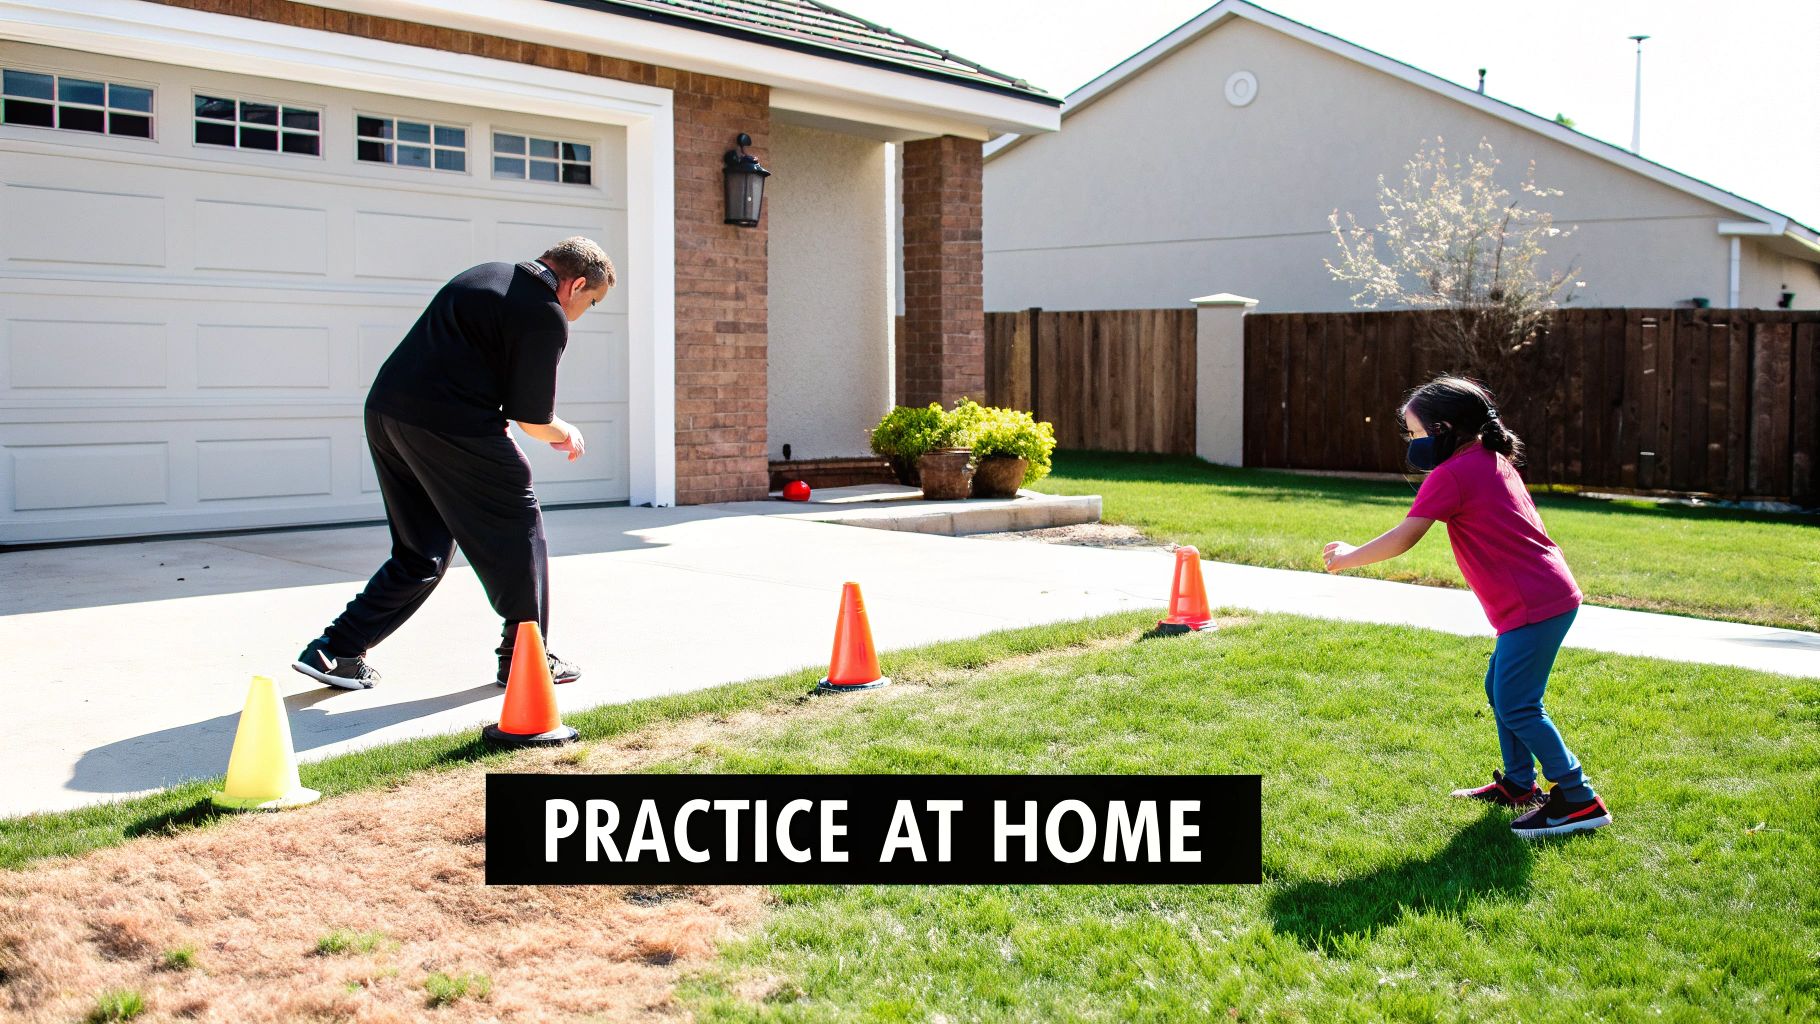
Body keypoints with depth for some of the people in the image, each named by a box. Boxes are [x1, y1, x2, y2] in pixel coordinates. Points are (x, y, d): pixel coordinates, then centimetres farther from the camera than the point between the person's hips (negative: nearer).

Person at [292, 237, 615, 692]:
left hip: (384, 411, 9)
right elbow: (533, 419, -6)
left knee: (422, 551, 18)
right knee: (518, 526, 8)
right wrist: (565, 434, 16)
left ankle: (334, 650, 16)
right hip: (449, 427, -9)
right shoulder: (547, 317, -6)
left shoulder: (484, 275, 20)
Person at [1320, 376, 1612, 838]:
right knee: (1500, 688, 19)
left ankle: (1580, 799, -5)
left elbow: (1403, 539, -13)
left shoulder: (1450, 476, -13)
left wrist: (1349, 557, -1)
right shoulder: (1493, 459, 14)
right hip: (1551, 593, 10)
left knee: (1516, 706, -9)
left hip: (1534, 605, -10)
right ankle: (1518, 783, 29)